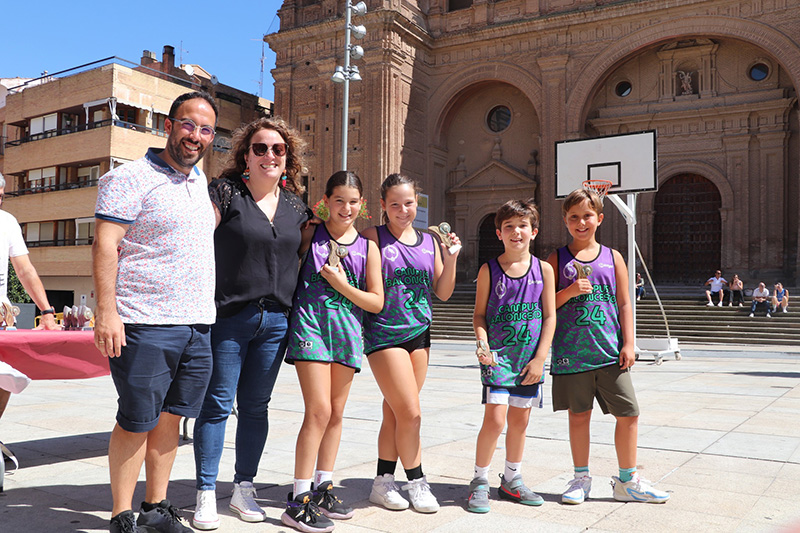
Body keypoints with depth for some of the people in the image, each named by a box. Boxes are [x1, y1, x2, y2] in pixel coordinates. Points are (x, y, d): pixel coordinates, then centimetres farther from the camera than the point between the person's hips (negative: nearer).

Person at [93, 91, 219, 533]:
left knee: (171, 418, 12)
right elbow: (104, 246, -12)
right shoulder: (132, 178, -5)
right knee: (136, 422, 0)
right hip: (145, 326, -6)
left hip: (198, 325, 7)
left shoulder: (201, 182, 17)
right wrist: (107, 312, -19)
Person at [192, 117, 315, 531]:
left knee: (256, 405, 11)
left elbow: (304, 256, 23)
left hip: (275, 320, 4)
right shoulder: (224, 192, -3)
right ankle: (206, 495, 13)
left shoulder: (296, 205, 12)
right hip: (228, 316, -4)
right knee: (217, 404, 1)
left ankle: (243, 489, 24)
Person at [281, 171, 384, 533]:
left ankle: (322, 488, 25)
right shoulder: (310, 234, 4)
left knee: (336, 413, 10)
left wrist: (341, 284, -6)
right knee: (319, 410, -11)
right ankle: (298, 501, -3)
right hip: (311, 323, -4)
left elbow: (377, 302, 5)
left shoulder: (367, 246, 8)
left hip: (348, 331, 4)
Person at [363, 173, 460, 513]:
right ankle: (416, 482, 13)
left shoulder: (429, 242, 10)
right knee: (410, 412, -6)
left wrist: (451, 259, -2)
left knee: (394, 412, 9)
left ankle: (383, 483, 21)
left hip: (419, 333, 5)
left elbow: (443, 293, 10)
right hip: (385, 333, -5)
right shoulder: (374, 237, -4)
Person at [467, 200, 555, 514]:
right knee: (495, 418, -11)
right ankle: (480, 482, 7)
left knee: (520, 420, 12)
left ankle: (511, 480, 29)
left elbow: (550, 316, 3)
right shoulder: (489, 270, -1)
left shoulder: (543, 269, 3)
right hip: (498, 355, -2)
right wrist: (482, 342, -14)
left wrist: (539, 358, -3)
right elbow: (479, 314, 4)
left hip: (530, 358, 3)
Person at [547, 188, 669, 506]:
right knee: (578, 415, 8)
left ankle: (627, 481, 20)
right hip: (571, 352, -1)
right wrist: (570, 292, -15)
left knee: (628, 413, 3)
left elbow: (624, 304, 7)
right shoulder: (557, 260, 4)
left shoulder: (612, 257, 8)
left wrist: (628, 344, 0)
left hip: (609, 350, 2)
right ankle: (581, 479, 24)